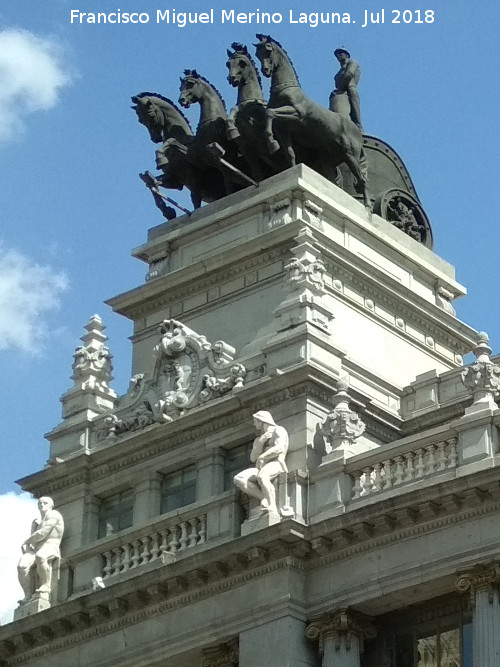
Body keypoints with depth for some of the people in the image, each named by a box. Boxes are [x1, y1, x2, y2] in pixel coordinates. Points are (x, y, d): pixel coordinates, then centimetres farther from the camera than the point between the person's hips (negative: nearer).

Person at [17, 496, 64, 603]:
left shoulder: (52, 514, 5)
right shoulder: (36, 523, 30)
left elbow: (42, 533, -8)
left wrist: (26, 542, 2)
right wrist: (26, 547, -1)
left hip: (50, 548, -6)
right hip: (35, 550, 6)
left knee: (40, 556, -43)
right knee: (22, 566, -28)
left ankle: (45, 585, -29)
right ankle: (28, 595, -25)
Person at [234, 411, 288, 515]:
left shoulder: (278, 430, 10)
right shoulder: (258, 440, 30)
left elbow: (280, 448, -10)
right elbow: (253, 458, 13)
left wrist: (261, 457, -9)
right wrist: (261, 441, 1)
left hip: (276, 464, -7)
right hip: (260, 469, 7)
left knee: (261, 476, -42)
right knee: (238, 479, -23)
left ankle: (272, 509, -46)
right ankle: (265, 498, -29)